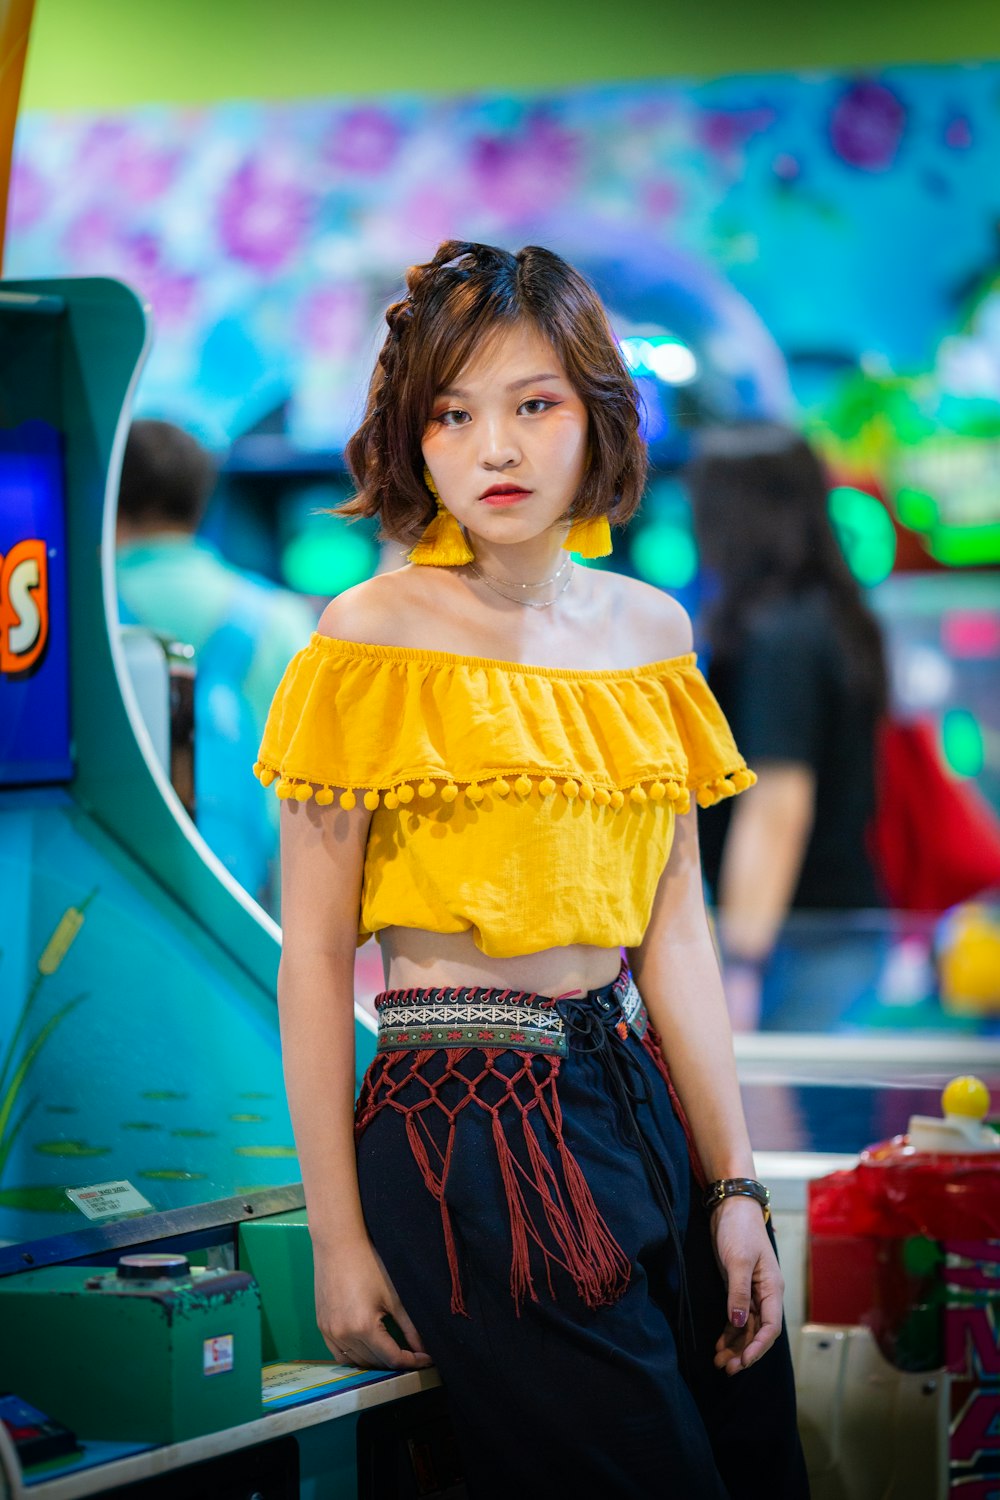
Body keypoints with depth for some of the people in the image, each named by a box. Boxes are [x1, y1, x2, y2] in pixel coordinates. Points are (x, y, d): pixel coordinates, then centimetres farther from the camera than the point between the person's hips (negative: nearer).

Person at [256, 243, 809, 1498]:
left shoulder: (648, 628, 8)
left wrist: (734, 1185, 6)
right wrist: (338, 1236, -9)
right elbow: (313, 953, -7)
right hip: (466, 1123, -6)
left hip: (638, 1098, 6)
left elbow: (674, 929, 9)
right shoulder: (375, 636, -7)